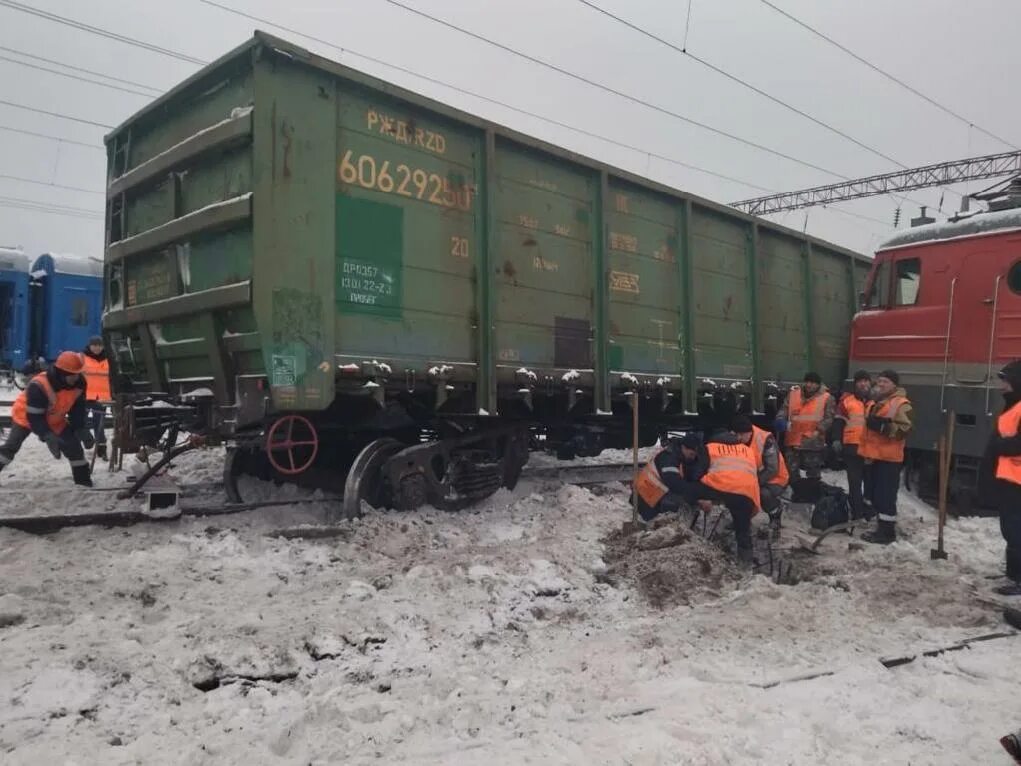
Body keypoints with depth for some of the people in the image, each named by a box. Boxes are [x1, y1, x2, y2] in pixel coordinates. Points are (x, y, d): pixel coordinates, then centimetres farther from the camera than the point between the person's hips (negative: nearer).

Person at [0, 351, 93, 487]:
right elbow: (34, 416, -33)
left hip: (54, 420, 5)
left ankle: (83, 479, 6)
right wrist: (48, 436, -41)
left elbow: (77, 408, -8)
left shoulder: (79, 383, -22)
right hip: (25, 416, -4)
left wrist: (80, 429, -16)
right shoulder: (39, 386, -38)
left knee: (73, 445, -4)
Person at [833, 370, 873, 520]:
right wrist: (836, 440, -11)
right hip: (853, 447, -3)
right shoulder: (847, 400, 3)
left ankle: (870, 511, 19)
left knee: (871, 480, 9)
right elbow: (839, 422, 0)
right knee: (854, 481, 2)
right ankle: (857, 513, 6)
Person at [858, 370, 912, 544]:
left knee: (886, 495, -9)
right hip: (874, 456, 9)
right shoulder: (874, 403, 18)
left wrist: (884, 425, -28)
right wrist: (865, 450, 23)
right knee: (876, 494, 14)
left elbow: (904, 429, -18)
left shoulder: (901, 404, -9)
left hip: (889, 458, -9)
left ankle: (887, 532, -3)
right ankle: (882, 528, 23)